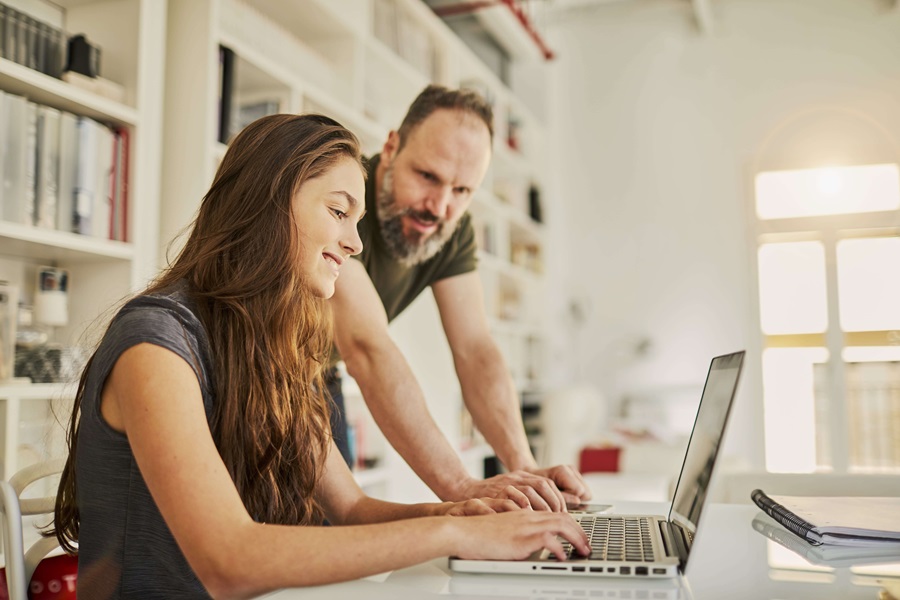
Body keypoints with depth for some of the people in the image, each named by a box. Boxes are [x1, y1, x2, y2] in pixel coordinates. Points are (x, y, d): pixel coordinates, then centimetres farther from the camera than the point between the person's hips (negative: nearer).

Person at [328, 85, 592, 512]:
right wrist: (460, 488, -50)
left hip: (317, 380, 6)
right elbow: (366, 348, -43)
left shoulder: (452, 229, -11)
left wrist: (523, 466, -30)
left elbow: (474, 349, -16)